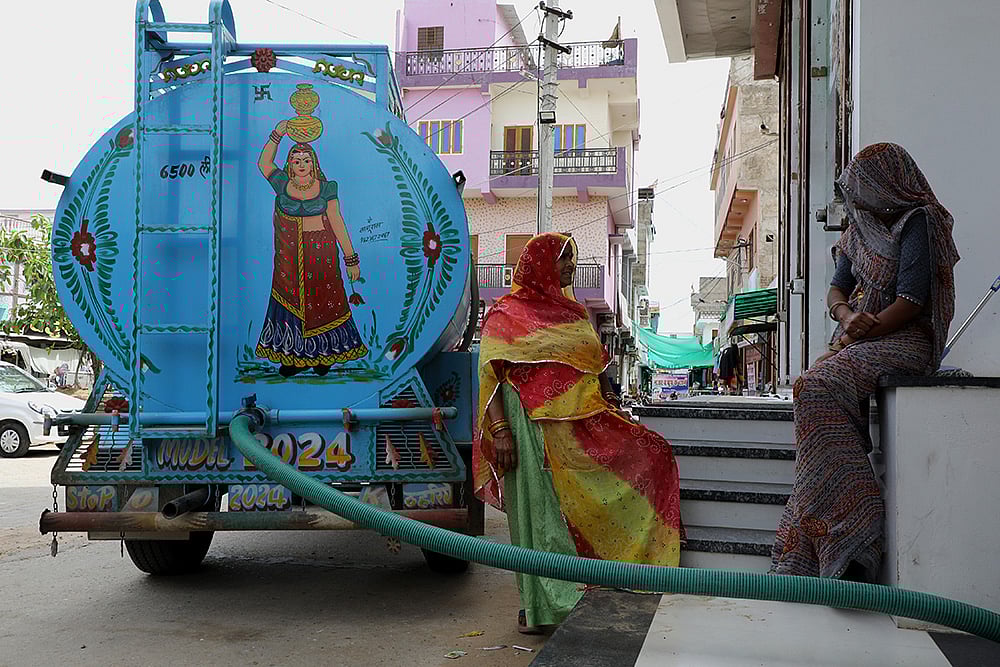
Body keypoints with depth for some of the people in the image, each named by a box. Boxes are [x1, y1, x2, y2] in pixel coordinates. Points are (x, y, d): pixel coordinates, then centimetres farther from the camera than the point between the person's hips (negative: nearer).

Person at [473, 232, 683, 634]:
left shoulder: (574, 313, 20)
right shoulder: (507, 313, 3)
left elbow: (596, 368, 22)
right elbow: (490, 376, -5)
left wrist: (611, 401, 5)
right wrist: (499, 430, -16)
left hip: (579, 425, 6)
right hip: (532, 426, -5)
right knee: (536, 508, -3)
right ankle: (536, 604, 11)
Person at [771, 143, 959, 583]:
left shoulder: (918, 222, -4)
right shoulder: (860, 230, 21)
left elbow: (911, 300, -13)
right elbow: (837, 289, 16)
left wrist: (863, 333, -16)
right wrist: (846, 314, -6)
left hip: (905, 337, -7)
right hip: (860, 338, 7)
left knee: (818, 386, -30)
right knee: (814, 389, -20)